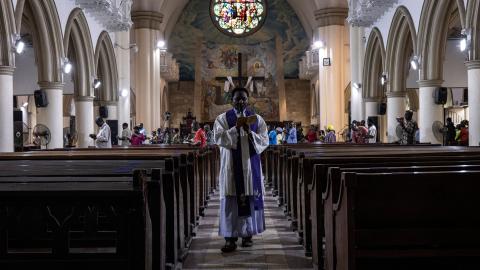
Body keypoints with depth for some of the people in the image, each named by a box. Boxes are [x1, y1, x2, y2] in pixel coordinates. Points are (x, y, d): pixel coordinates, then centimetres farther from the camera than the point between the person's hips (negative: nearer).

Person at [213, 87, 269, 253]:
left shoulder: (257, 119, 9)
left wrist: (250, 132, -15)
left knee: (250, 199, 4)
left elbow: (264, 141, 1)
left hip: (251, 165, 2)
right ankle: (230, 238, -6)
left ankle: (248, 234, 16)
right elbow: (218, 138, -10)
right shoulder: (222, 119, 4)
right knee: (230, 200, -6)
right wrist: (236, 128, -18)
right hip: (231, 166, -2)